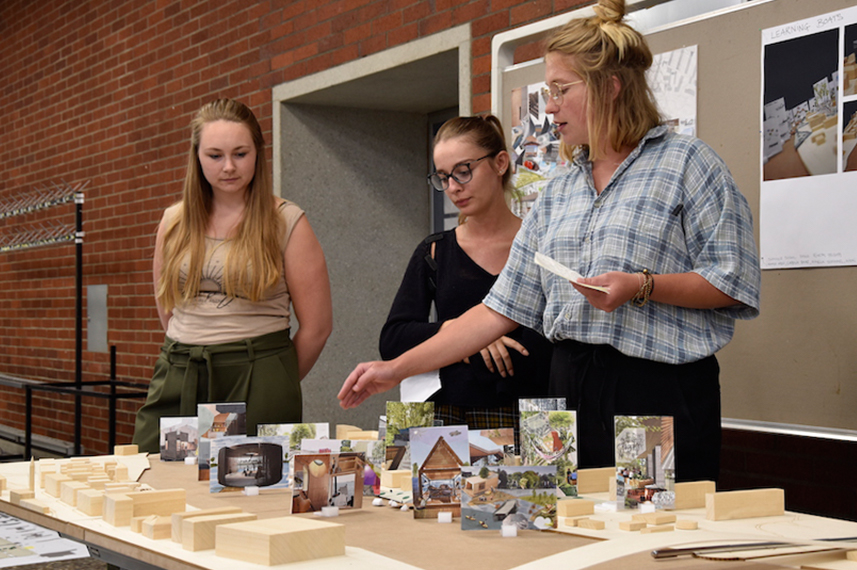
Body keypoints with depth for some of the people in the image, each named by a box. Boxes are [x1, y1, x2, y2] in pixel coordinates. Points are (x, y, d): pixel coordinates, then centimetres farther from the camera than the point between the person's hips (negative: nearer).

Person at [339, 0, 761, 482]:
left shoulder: (686, 162, -1)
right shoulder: (558, 195, 17)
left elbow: (735, 280, -7)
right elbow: (502, 308, 14)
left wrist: (642, 286, -19)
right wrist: (397, 368, 8)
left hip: (661, 389, -5)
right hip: (572, 386, 5)